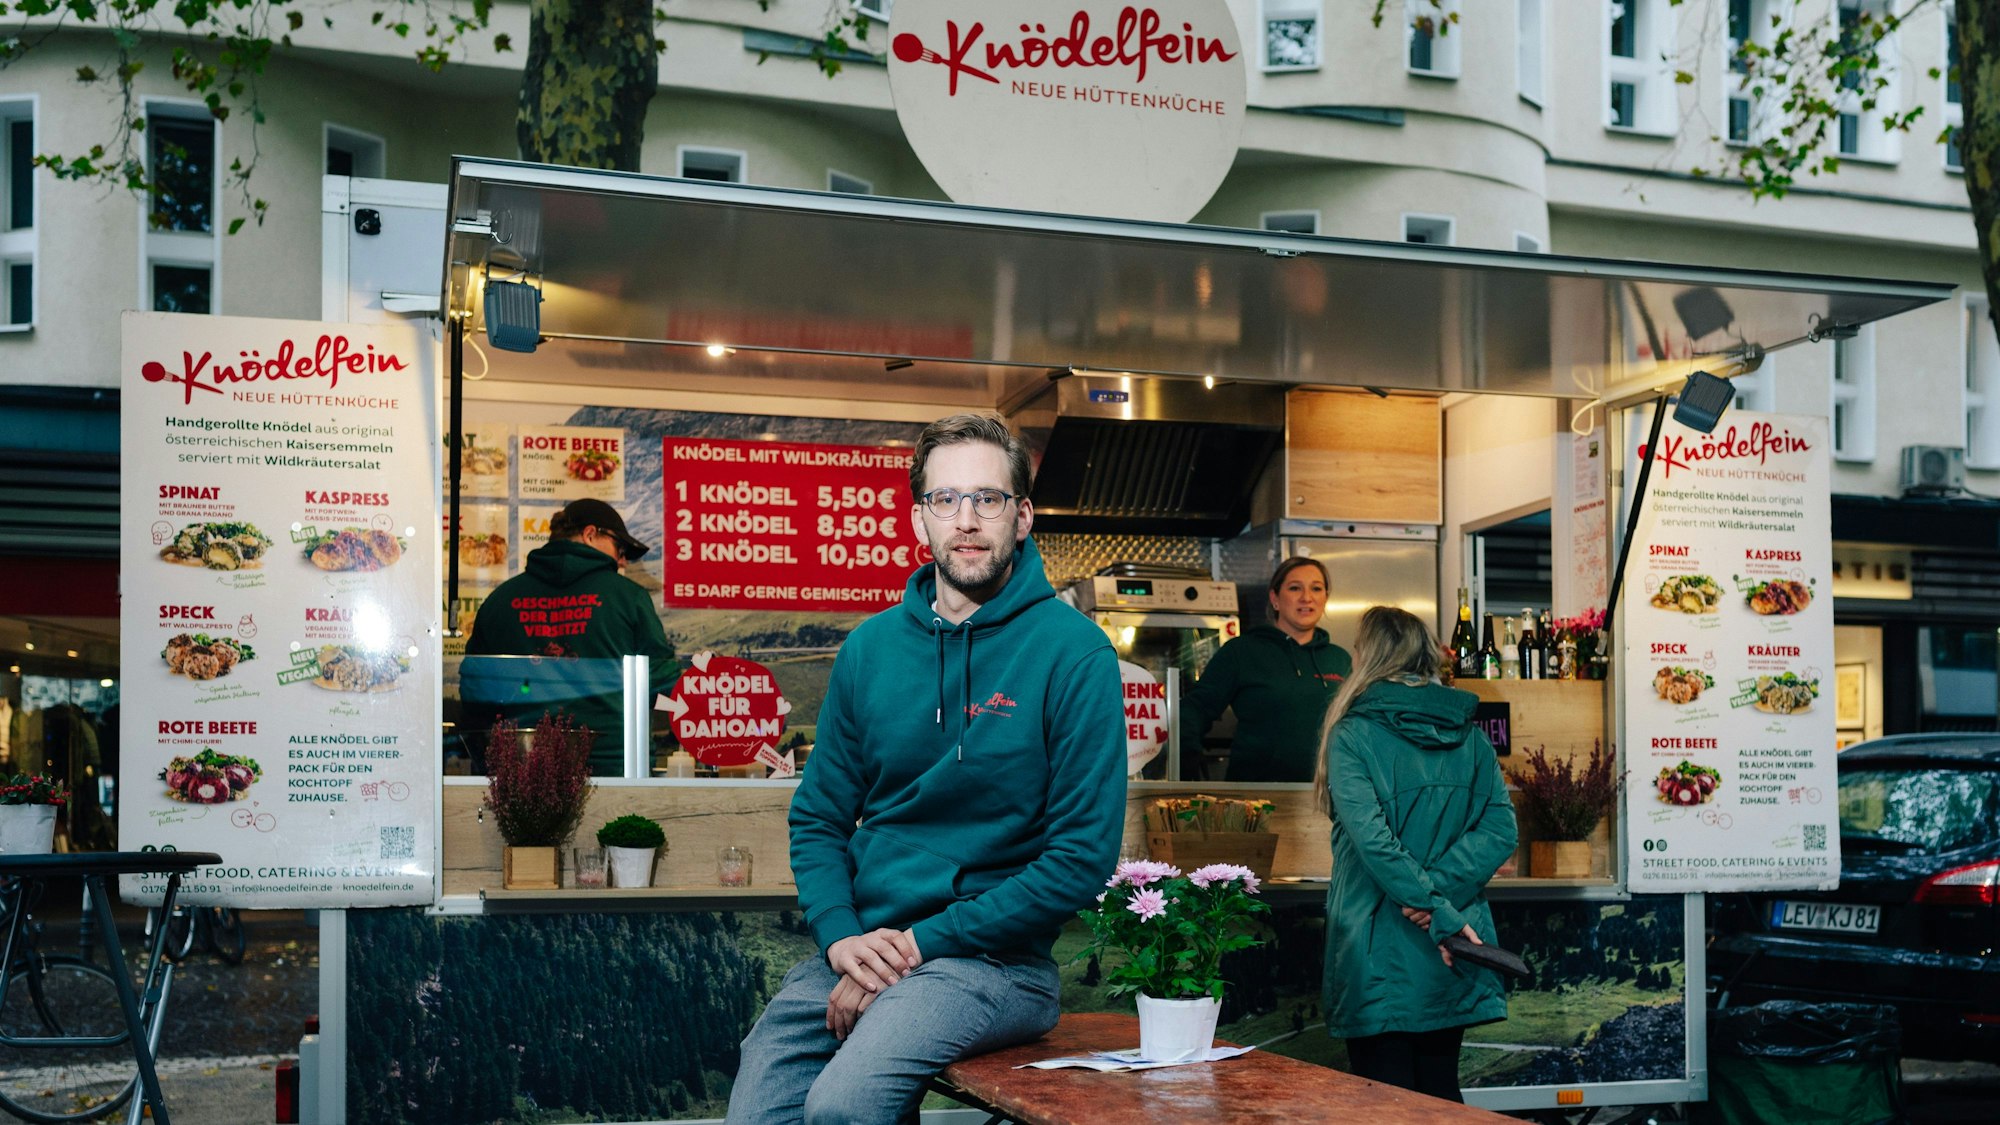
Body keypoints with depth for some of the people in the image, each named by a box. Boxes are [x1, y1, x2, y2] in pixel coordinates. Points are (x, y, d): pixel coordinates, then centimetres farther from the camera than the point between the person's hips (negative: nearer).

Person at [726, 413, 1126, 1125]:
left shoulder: (1073, 653, -6)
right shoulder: (871, 647, 10)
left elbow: (1083, 857, -10)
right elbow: (817, 819, 14)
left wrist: (922, 943, -14)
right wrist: (841, 936, -7)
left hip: (994, 960, -5)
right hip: (854, 949, 5)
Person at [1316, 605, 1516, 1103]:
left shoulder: (1352, 735, -9)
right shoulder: (1469, 735, 6)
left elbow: (1372, 840, -21)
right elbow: (1499, 828, -4)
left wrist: (1441, 917, -19)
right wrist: (1438, 892, -12)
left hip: (1381, 955, -5)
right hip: (1452, 968, 5)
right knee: (1441, 1094, 16)